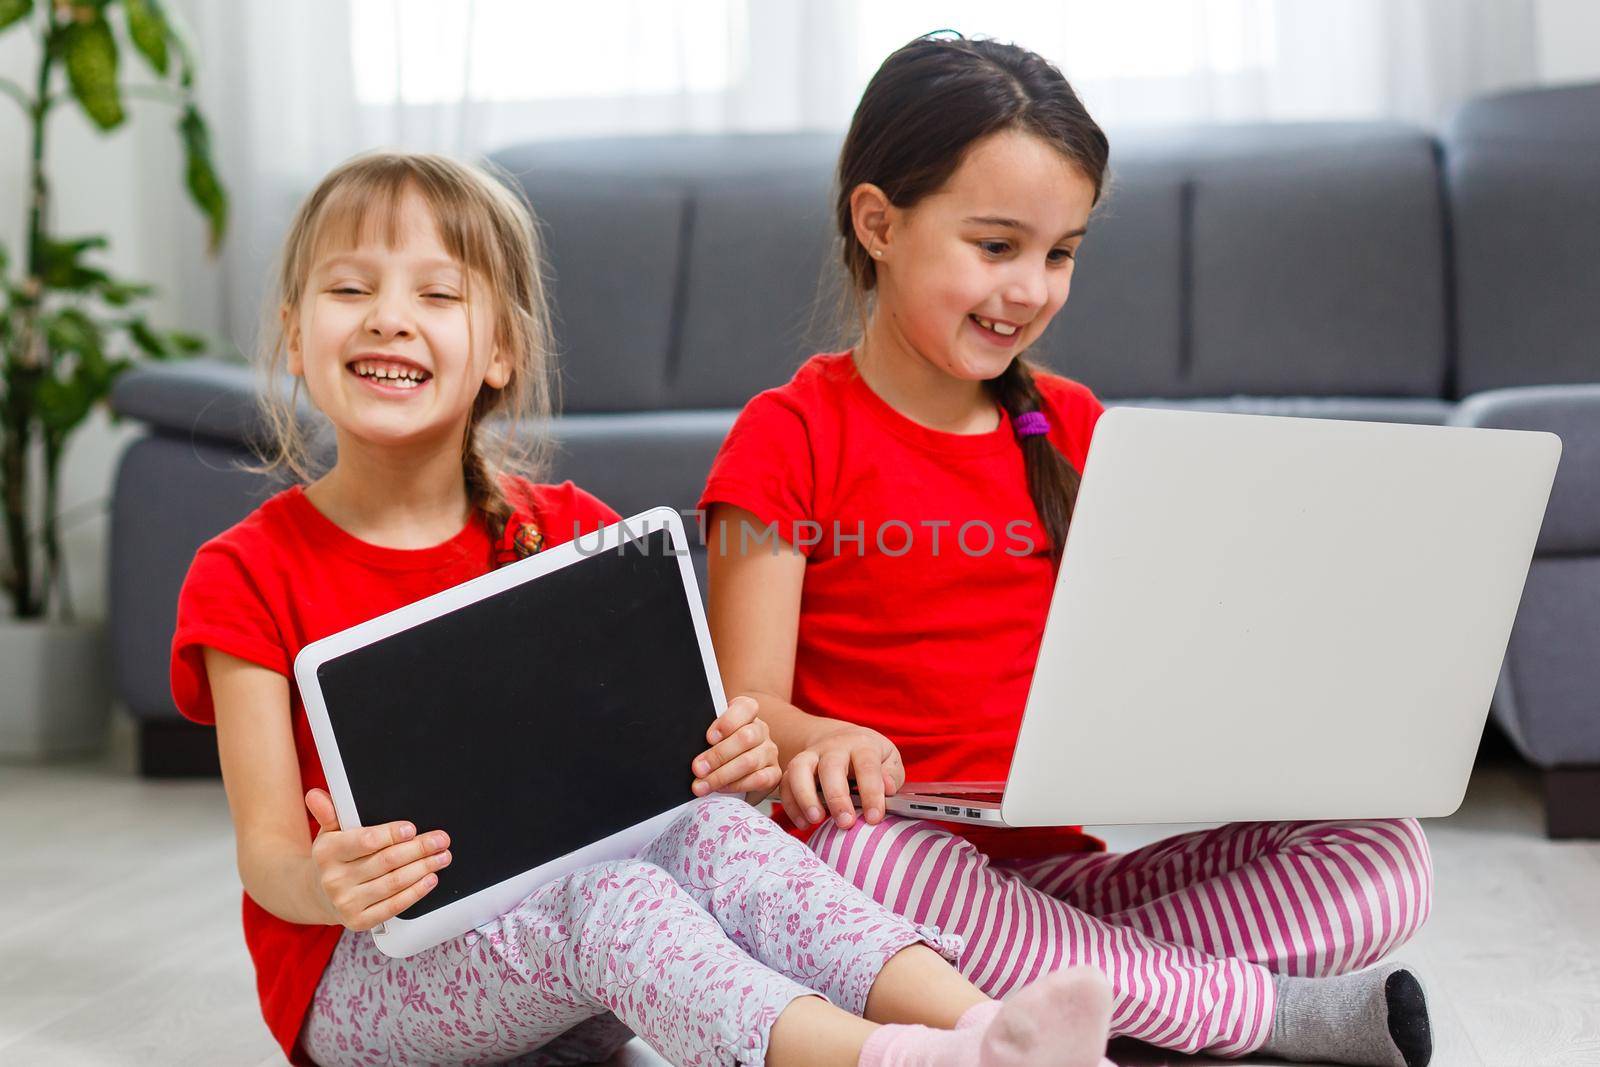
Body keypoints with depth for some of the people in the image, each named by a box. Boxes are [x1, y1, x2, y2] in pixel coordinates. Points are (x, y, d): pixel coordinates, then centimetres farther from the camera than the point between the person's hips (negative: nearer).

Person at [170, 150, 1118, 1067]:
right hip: (362, 971, -3)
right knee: (603, 897, -33)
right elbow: (266, 855, -8)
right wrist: (326, 884, -33)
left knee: (710, 830, -27)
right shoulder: (248, 575, -4)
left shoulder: (569, 532, 6)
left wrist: (728, 766, -19)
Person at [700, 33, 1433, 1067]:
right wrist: (825, 743, -32)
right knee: (860, 852, -40)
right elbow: (747, 701, -8)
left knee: (1386, 852, -13)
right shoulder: (791, 436, -2)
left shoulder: (1069, 426, 14)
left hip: (1064, 865, 4)